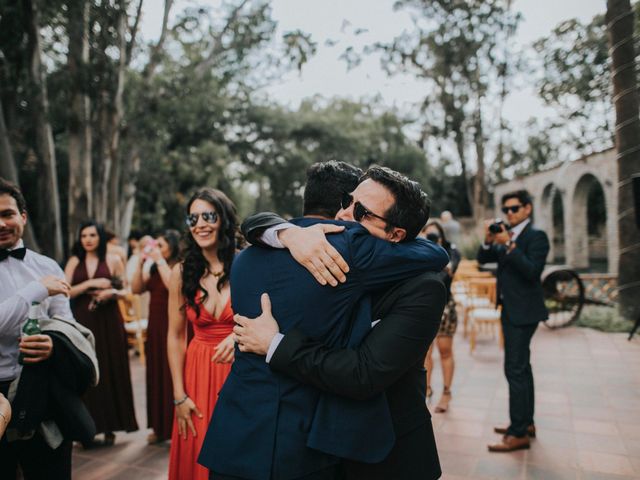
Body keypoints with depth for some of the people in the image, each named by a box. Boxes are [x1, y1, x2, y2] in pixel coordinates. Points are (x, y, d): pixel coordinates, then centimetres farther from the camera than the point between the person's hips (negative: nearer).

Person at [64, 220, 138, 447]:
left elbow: (125, 290, 6)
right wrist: (90, 284, -13)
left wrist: (112, 293, -14)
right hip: (83, 322, 1)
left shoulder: (113, 260, 4)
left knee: (110, 372, 2)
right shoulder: (74, 262, 8)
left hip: (108, 322, -1)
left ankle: (110, 426, 12)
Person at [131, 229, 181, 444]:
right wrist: (140, 263, -1)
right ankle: (160, 427, 25)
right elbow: (136, 289, 8)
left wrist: (160, 261, -18)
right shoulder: (153, 269, 12)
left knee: (173, 375, -2)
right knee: (156, 375, 12)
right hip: (155, 328, 7)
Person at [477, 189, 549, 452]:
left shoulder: (536, 236, -10)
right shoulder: (506, 234, 12)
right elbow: (483, 259, 8)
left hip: (523, 311, -9)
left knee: (515, 370, -9)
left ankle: (519, 434, -2)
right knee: (521, 368, 16)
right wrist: (489, 240, -10)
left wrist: (508, 245, -25)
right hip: (510, 310, 9)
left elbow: (533, 271, -22)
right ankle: (526, 422, 28)